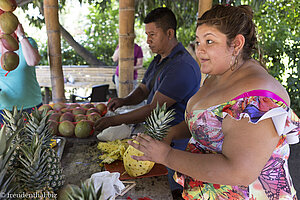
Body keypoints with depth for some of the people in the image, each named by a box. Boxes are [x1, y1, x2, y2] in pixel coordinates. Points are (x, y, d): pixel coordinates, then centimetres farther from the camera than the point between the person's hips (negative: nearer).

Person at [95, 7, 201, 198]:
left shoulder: (183, 67, -25)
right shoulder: (158, 61, 9)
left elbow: (155, 109, -27)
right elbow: (143, 89, 15)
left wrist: (115, 120, -22)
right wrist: (125, 100, -7)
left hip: (177, 144, -9)